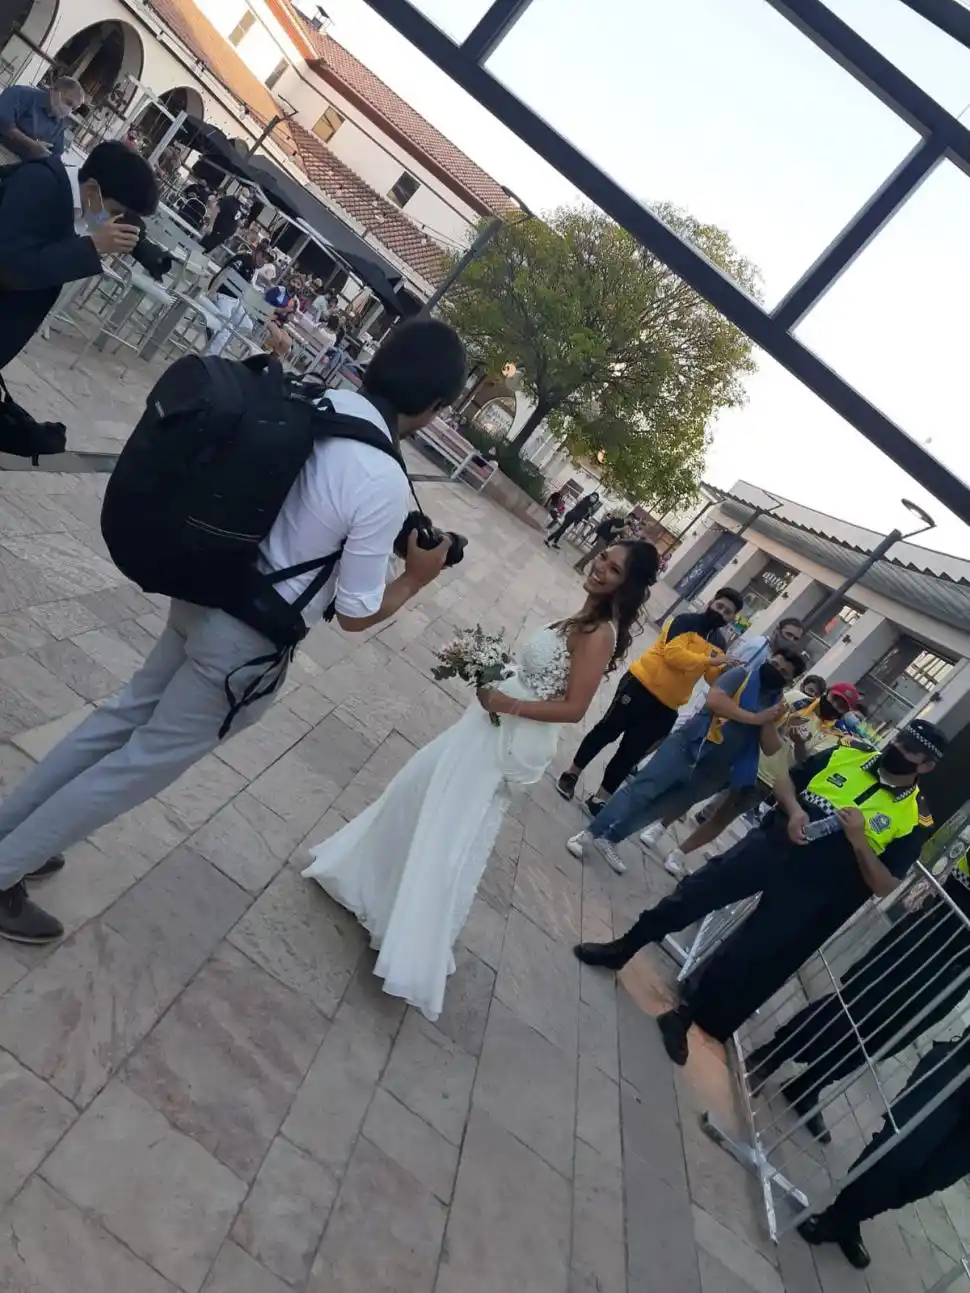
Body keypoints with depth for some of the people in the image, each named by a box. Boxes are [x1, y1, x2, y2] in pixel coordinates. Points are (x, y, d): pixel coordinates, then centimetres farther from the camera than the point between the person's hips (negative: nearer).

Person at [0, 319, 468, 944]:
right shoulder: (385, 483, -24)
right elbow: (356, 613, -16)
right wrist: (418, 575, 1)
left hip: (205, 594, 7)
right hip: (247, 645, -7)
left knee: (128, 713, 25)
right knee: (146, 761, 12)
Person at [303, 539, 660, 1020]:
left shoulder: (600, 633, -20)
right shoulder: (586, 614, 6)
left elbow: (573, 708, -23)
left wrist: (507, 704, -20)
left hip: (508, 743, -9)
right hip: (492, 724, 9)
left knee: (450, 839, 1)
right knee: (422, 790, 22)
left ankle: (416, 948, 21)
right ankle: (378, 876, 46)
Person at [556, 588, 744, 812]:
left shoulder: (719, 642, 10)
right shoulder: (685, 621, -8)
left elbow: (715, 679, 9)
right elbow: (673, 653, -23)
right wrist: (709, 660, -22)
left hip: (666, 707, 5)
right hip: (641, 686, -5)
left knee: (630, 753, 7)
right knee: (606, 731, 5)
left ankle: (601, 798, 17)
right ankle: (572, 774, 24)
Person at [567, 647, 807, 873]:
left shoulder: (777, 705, 13)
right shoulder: (742, 675, -1)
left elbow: (771, 749, 8)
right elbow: (714, 700, -18)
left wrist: (770, 722, -10)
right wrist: (754, 718, -15)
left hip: (712, 774, 5)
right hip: (686, 747, -5)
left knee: (666, 808, 9)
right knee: (640, 790, -10)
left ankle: (609, 839, 21)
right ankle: (591, 834, -1)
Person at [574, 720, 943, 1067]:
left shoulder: (914, 820, -5)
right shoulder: (846, 756, 3)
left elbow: (884, 886, -5)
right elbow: (785, 779, 13)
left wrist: (859, 840, -20)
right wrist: (794, 810, -8)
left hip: (810, 892, -2)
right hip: (770, 845, 3)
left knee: (744, 962, -1)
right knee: (695, 893, -4)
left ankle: (683, 1016, 19)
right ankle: (623, 948, 13)